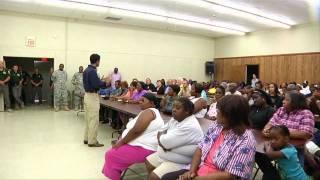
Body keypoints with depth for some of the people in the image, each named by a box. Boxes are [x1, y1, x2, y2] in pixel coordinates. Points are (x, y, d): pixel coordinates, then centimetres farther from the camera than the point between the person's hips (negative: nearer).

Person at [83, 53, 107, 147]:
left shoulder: (86, 70, 12)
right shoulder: (93, 71, -18)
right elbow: (96, 85, -23)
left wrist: (101, 81, 15)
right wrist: (105, 82, -8)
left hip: (87, 95, 10)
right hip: (92, 96, -10)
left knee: (88, 119, 15)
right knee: (94, 120, -3)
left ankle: (87, 138, 23)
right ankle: (92, 141, 2)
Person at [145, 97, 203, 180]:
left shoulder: (190, 127, -28)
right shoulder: (175, 119, 2)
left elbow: (165, 142, -28)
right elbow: (161, 131, 7)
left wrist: (161, 136, -6)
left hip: (179, 163, -9)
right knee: (148, 162, 17)